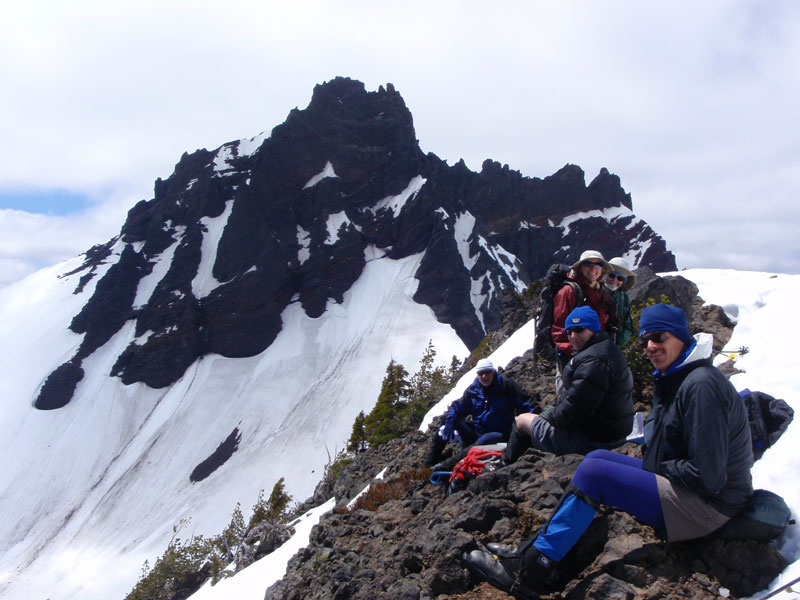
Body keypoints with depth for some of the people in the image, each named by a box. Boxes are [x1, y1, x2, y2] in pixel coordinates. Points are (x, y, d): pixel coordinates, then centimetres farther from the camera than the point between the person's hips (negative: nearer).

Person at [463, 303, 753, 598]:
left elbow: (707, 476, -26)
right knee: (597, 457, 5)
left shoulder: (701, 385, -23)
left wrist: (658, 467, -12)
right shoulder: (675, 378, 10)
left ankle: (530, 571, -10)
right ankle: (533, 551, 3)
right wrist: (649, 458, 1)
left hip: (706, 504, -10)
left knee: (592, 472, -18)